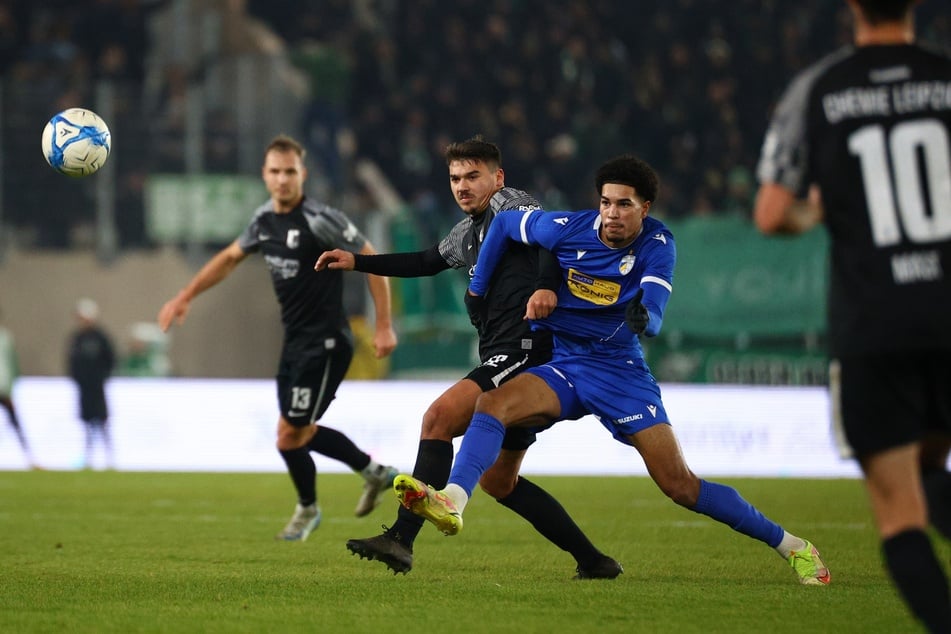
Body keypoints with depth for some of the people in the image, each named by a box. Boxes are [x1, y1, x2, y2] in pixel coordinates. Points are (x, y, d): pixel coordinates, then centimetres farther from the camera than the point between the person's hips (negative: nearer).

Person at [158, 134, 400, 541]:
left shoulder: (320, 220, -19)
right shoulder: (265, 219, 5)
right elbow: (230, 258, 21)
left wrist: (383, 327, -16)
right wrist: (185, 297, 18)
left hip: (324, 344, -8)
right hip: (295, 341, 8)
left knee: (289, 435, -4)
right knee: (299, 431, 16)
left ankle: (307, 509, 22)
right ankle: (373, 472, 34)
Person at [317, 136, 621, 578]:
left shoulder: (509, 205, -4)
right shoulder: (467, 232, 23)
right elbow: (425, 262, 39)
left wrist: (546, 286, -41)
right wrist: (356, 262, 35)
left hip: (525, 353, -11)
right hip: (503, 359, 11)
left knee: (439, 417, -22)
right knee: (498, 481, 13)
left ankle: (401, 539, -29)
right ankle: (592, 561, 18)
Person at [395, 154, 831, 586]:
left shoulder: (657, 245, -12)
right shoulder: (568, 229, -9)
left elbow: (654, 319, -24)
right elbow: (502, 224, 8)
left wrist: (642, 317, -47)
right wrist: (477, 289, 10)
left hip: (620, 370, -2)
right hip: (561, 368, 2)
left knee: (680, 484, -10)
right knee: (493, 403, -28)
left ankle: (790, 546, 3)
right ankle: (451, 503, -45)